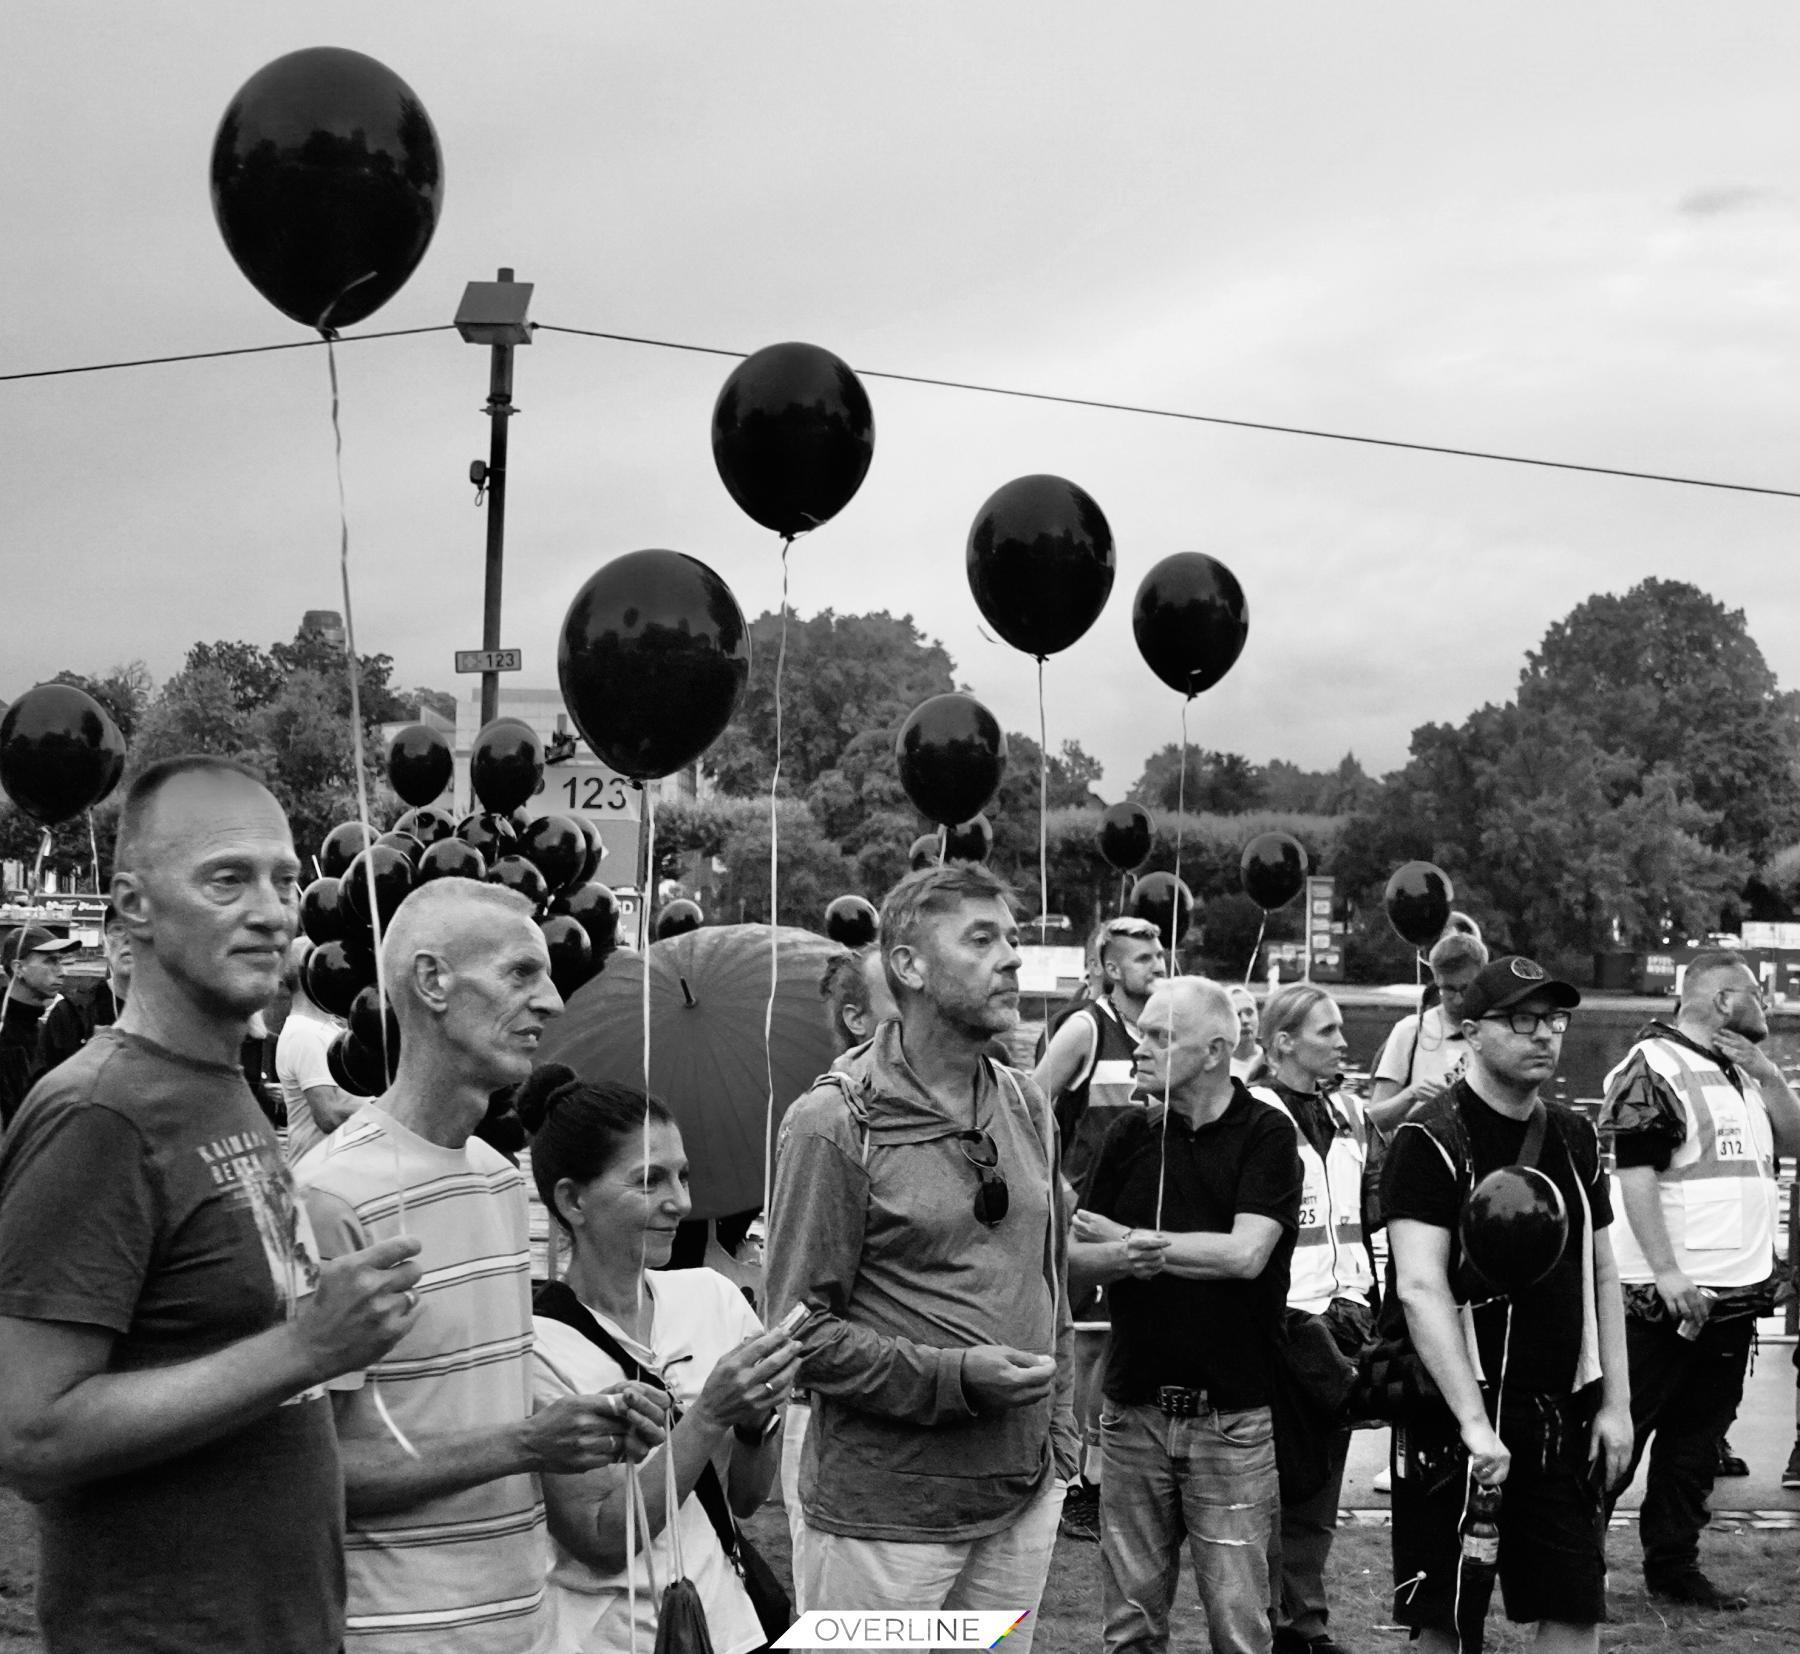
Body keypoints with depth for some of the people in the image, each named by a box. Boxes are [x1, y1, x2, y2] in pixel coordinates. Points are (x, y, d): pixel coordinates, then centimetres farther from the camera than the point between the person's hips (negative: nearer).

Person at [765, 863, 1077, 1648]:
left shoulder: (1027, 1106, 10)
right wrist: (953, 1376, -20)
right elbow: (801, 1328, -12)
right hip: (885, 1511, -6)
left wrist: (1059, 1430, 11)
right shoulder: (836, 1124, -12)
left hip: (1025, 1495, 6)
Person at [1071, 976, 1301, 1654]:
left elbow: (1245, 1252, -17)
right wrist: (1126, 1259, -19)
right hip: (1133, 1407, 4)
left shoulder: (1266, 1134, -5)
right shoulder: (1129, 1134, 8)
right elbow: (1079, 1251, 4)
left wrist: (1128, 1239, -8)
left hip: (1233, 1413, -4)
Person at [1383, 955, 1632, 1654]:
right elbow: (1420, 1288, -18)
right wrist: (1474, 1421, -25)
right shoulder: (1432, 1139, -10)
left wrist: (1615, 1403, 8)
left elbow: (1602, 1275, 16)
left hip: (1564, 1414, 6)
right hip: (1459, 1417, -6)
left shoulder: (1575, 1138, 11)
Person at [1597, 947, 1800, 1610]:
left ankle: (1673, 1562, 23)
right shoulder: (1652, 1069, -11)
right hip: (1664, 1297, -8)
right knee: (1620, 1429, -3)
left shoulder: (1740, 1072, 15)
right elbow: (1634, 1175, -17)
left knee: (1698, 1434, 14)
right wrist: (1666, 1273, -23)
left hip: (1737, 1288, 8)